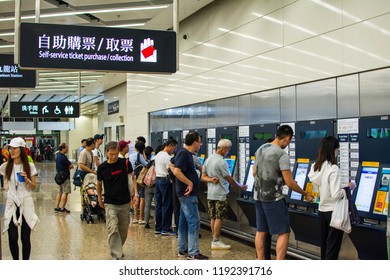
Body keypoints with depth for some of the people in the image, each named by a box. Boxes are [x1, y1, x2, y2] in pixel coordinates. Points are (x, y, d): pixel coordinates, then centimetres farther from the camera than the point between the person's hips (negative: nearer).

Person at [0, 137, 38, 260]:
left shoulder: (29, 166, -3)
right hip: (11, 204, 1)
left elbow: (33, 187, 1)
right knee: (12, 237, -2)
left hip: (26, 203, -1)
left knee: (25, 238, 2)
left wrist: (27, 180, -15)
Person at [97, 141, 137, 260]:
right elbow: (99, 183, 10)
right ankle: (117, 256, -9)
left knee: (123, 230, 13)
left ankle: (118, 248, 37)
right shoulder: (102, 167, -7)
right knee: (113, 230, -13)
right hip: (110, 204, -2)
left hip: (125, 203, 2)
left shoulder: (125, 163, -6)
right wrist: (99, 198, 16)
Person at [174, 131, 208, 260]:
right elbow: (176, 172, -28)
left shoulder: (185, 153, 12)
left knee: (184, 221, 14)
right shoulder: (184, 154, -17)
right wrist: (190, 183, -21)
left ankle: (182, 249, 21)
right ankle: (193, 253, -5)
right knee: (194, 222, -8)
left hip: (186, 193, 10)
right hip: (188, 193, -10)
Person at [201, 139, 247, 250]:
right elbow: (229, 179, -10)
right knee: (219, 218, -1)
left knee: (213, 218, 12)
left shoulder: (208, 159, 9)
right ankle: (216, 242, 2)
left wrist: (211, 179, -8)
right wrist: (241, 186, 4)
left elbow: (203, 177, 10)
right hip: (220, 194, -8)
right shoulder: (221, 162, -16)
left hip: (210, 194, 8)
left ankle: (214, 240, 18)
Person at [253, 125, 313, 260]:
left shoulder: (260, 149, 7)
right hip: (274, 198, -8)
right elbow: (290, 183, -15)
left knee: (261, 231, 14)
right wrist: (305, 194, 1)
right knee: (283, 233, 2)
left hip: (258, 196, 8)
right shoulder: (282, 155, -16)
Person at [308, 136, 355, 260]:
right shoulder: (333, 169, -20)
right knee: (333, 244, 2)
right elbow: (336, 194, -23)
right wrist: (348, 188, -7)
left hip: (322, 209, 8)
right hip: (333, 211, -7)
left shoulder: (316, 167, 3)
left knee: (324, 242, 18)